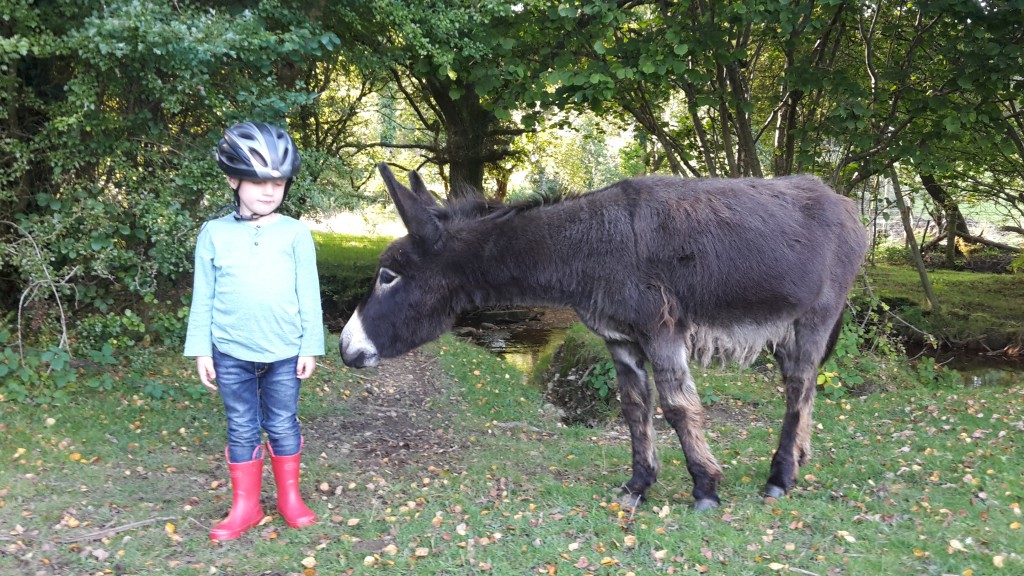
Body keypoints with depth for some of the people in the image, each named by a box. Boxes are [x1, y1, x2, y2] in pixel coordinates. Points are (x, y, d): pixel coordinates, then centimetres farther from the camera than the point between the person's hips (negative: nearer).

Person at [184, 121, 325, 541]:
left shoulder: (295, 233, -3)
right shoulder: (214, 233, -1)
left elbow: (308, 294, -1)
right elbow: (203, 297, 3)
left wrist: (310, 346, -1)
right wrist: (201, 349, 1)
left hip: (284, 351, 0)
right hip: (231, 352, 1)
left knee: (283, 425, 12)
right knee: (242, 429, 10)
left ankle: (290, 498, 28)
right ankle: (245, 506, 22)